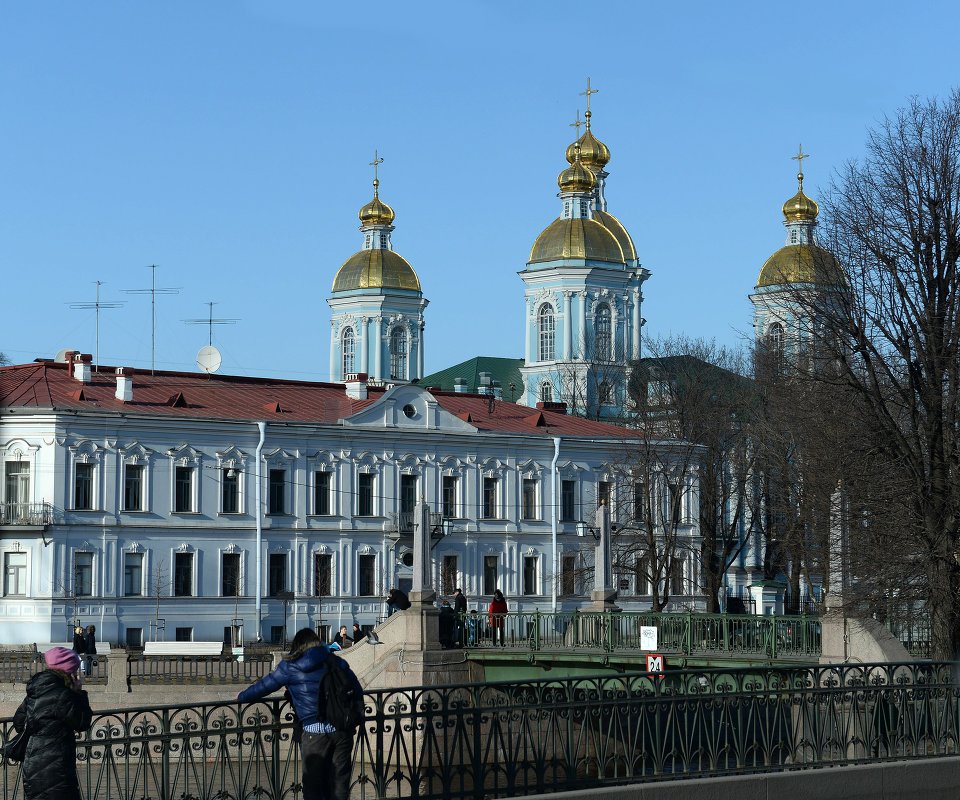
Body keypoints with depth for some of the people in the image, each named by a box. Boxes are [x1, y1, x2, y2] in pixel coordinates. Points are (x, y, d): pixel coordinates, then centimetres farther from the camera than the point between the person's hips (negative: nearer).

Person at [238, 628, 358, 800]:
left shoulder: (290, 667, 2)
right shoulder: (335, 662, 10)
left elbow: (265, 686, 10)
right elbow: (356, 689, 17)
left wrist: (241, 697, 26)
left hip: (315, 732, -3)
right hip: (342, 729, 3)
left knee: (313, 785, 7)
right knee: (339, 781, 11)